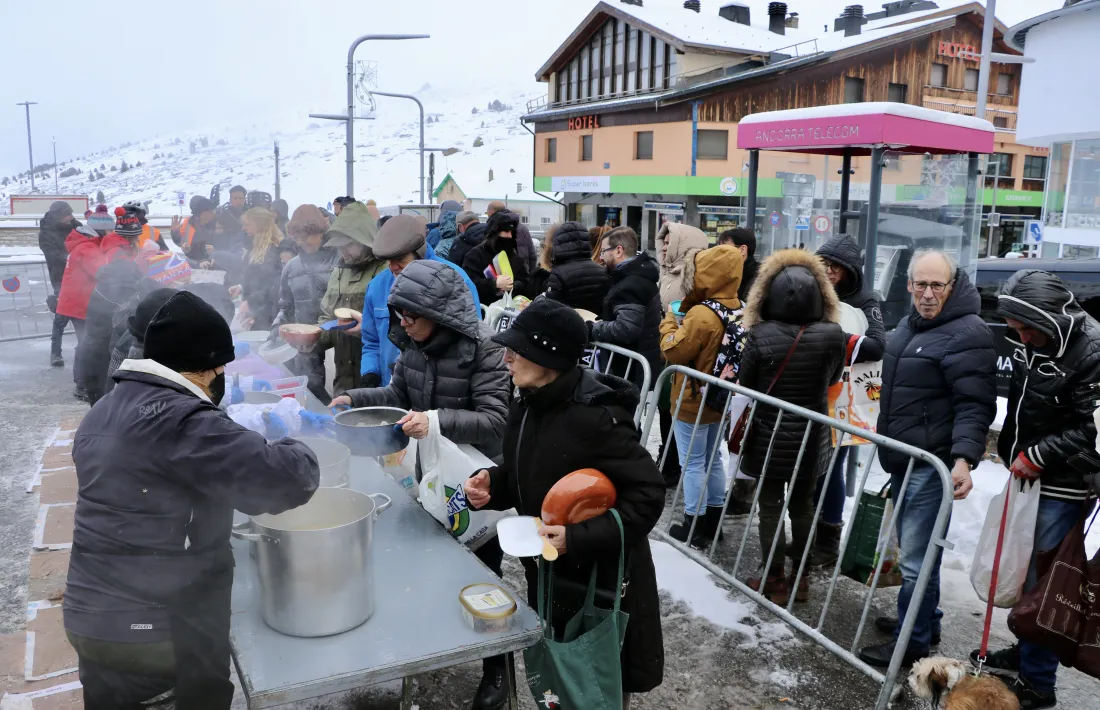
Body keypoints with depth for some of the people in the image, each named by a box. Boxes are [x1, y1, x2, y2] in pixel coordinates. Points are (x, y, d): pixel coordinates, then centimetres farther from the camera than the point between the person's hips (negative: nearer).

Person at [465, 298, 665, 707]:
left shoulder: (594, 416, -28)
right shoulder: (527, 405, -3)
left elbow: (647, 494, -25)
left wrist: (578, 538, -31)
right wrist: (490, 486, -9)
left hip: (598, 576, -7)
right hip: (546, 570, 8)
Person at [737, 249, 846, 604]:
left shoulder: (760, 335, -20)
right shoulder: (834, 335, -13)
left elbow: (744, 385, -7)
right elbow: (833, 378, 5)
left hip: (768, 437, -3)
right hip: (811, 438, 3)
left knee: (770, 508, 11)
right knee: (802, 506, 18)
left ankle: (774, 579, 20)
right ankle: (800, 577, 29)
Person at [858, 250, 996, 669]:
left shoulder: (967, 334, -15)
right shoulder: (909, 325, 14)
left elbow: (974, 406, -21)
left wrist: (964, 458, -32)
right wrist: (887, 444, 28)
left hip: (933, 464, -9)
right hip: (902, 459, 10)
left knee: (916, 557, -4)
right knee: (913, 549, 21)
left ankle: (913, 641, 9)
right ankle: (924, 620, 36)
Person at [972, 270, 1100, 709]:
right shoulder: (1030, 341, 6)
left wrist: (1038, 456, -17)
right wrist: (1009, 450, 13)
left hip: (1064, 488, -8)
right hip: (1028, 475, 8)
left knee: (1043, 580, -2)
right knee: (1024, 570, 18)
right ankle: (1024, 651, 35)